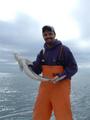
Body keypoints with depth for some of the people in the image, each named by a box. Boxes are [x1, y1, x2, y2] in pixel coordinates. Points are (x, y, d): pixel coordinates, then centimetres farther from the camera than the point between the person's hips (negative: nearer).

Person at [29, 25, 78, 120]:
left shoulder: (64, 49, -4)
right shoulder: (42, 52, 11)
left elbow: (73, 67, -6)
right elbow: (36, 70, 8)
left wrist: (60, 76, -20)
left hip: (61, 87, -4)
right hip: (45, 87, 5)